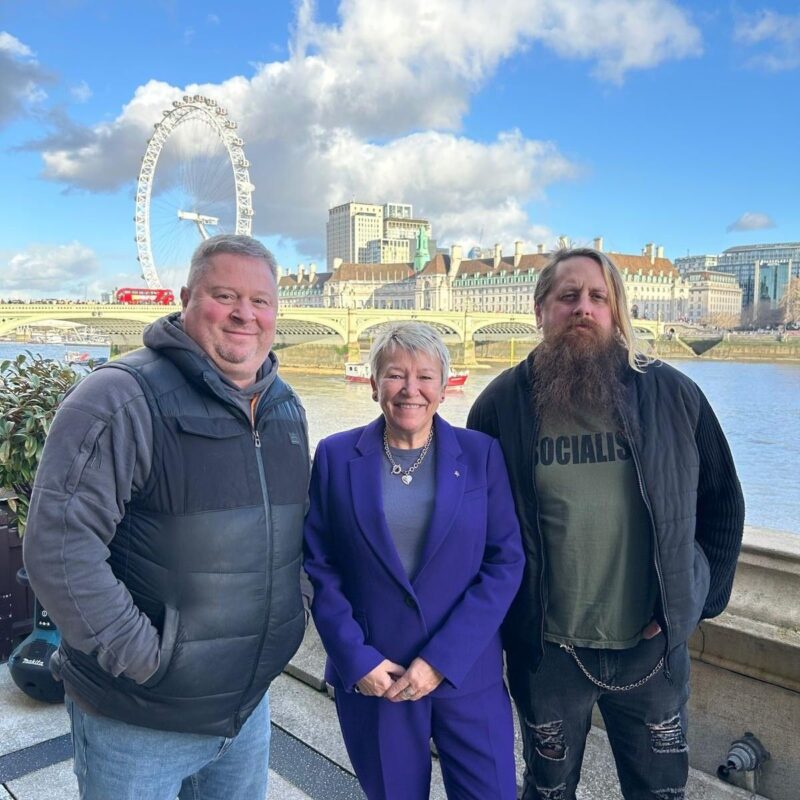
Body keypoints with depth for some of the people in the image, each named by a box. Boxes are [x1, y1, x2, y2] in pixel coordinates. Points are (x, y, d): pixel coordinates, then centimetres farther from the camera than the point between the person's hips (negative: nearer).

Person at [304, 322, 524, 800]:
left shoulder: (481, 454, -2)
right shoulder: (337, 456, -2)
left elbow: (506, 562, -5)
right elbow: (319, 567, -1)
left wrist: (442, 659, -11)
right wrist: (356, 659, -10)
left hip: (467, 674, 0)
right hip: (371, 678, 0)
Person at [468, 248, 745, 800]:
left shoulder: (673, 395, -5)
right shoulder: (502, 404, -7)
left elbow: (723, 504, 5)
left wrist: (700, 600, 3)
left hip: (653, 648, 1)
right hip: (546, 651, -1)